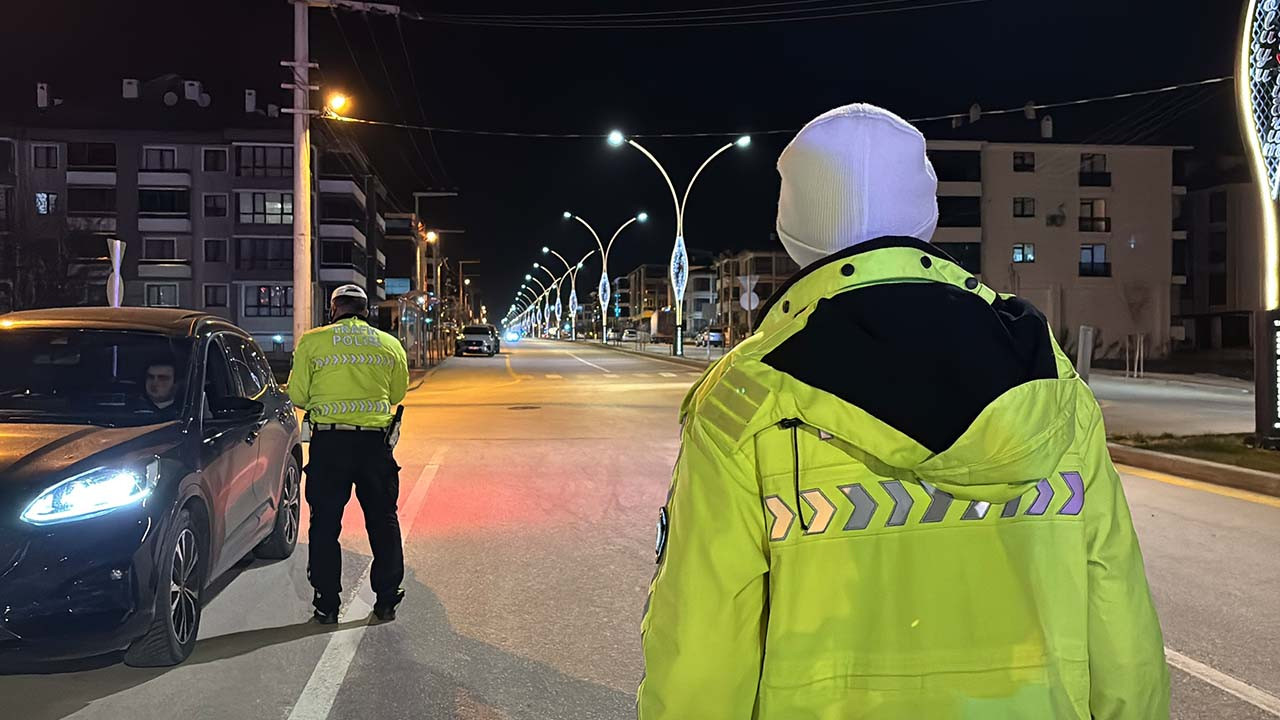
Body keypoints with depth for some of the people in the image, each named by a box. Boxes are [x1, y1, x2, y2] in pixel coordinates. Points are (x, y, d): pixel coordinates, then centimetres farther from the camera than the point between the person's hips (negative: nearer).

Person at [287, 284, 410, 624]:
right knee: (383, 520, 13)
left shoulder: (312, 342, -1)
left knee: (325, 522, 10)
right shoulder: (391, 345, 6)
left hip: (329, 442, -2)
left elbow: (297, 395, 1)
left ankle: (327, 604, 15)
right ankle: (387, 600, 19)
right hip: (376, 441, 2)